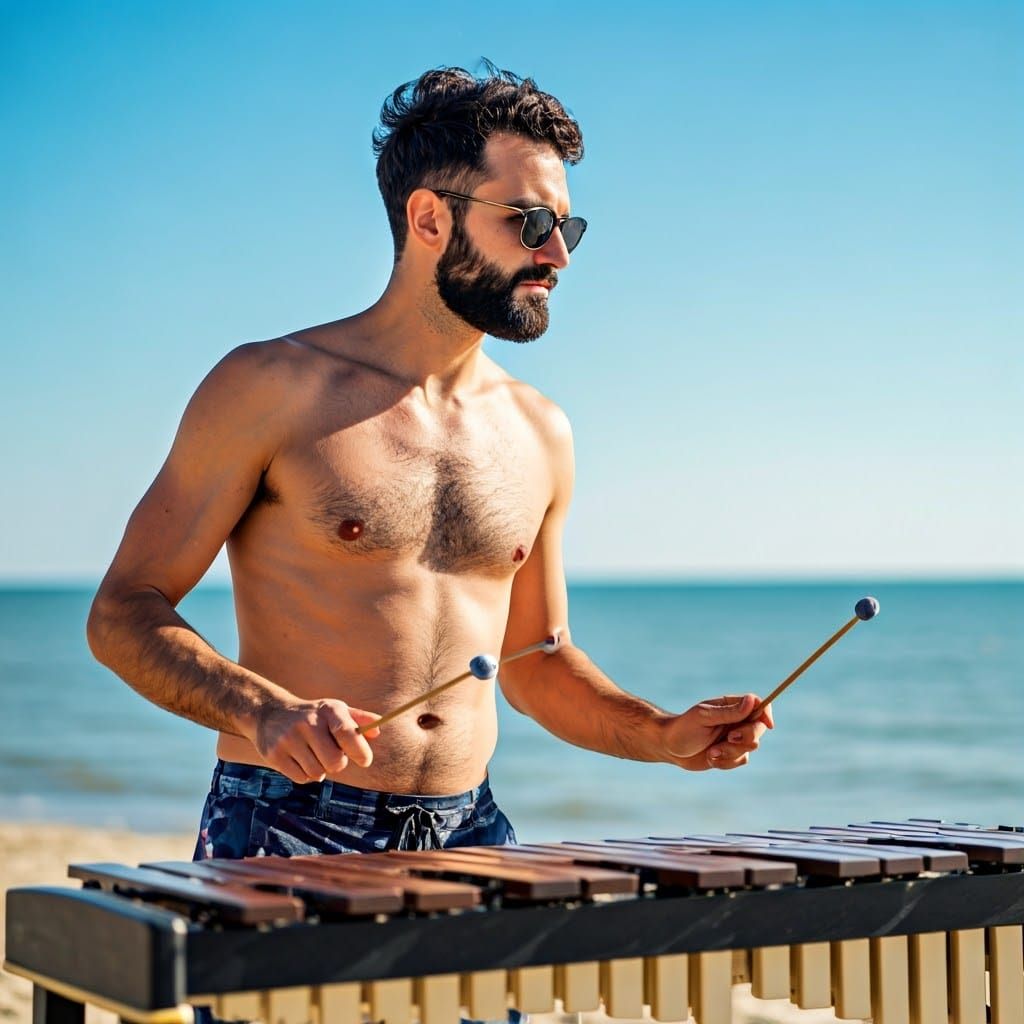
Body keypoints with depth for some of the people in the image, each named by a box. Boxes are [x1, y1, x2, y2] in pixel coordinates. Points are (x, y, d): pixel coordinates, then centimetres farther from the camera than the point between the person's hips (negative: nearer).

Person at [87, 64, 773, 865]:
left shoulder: (540, 433, 10)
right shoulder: (272, 389, -5)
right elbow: (124, 614, -5)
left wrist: (666, 737, 3)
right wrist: (266, 713, -21)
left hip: (468, 836, 5)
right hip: (288, 830, -4)